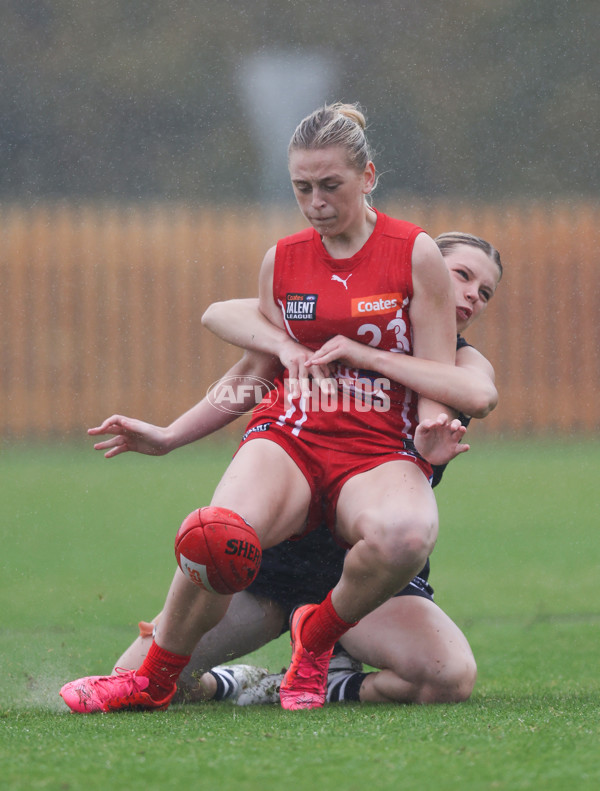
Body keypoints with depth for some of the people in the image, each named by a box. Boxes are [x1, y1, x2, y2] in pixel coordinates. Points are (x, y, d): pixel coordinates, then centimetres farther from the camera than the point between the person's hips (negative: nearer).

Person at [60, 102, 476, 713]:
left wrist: (430, 433, -18)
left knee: (403, 534, -41)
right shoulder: (282, 259, 15)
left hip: (380, 452, -2)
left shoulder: (416, 254, 4)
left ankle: (316, 637, -9)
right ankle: (154, 680, -12)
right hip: (289, 435, 2)